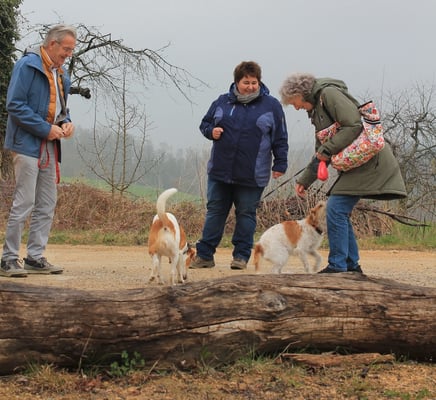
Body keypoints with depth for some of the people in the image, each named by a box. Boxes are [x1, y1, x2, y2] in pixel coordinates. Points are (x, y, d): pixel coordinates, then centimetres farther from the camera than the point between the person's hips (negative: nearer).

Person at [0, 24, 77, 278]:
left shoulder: (61, 74, 15)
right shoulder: (28, 66, -10)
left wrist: (66, 122, 4)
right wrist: (46, 128, -18)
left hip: (50, 147, 9)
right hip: (28, 144, -8)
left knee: (47, 205, 9)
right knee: (24, 204, -9)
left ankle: (35, 257, 16)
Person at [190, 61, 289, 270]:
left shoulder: (271, 105, 0)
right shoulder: (222, 102, 7)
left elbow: (280, 139, 2)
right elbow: (205, 123, 17)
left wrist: (280, 164, -2)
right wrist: (211, 131, -5)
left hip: (252, 175, -2)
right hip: (220, 171, 3)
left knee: (246, 214, 4)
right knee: (215, 211, 7)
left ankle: (241, 256, 14)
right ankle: (205, 255, 12)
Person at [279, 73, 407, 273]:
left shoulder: (329, 93, -10)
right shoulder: (316, 109, 21)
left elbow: (355, 126, -21)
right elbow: (320, 153, 26)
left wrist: (327, 149, -17)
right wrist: (304, 180, 22)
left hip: (368, 160, -10)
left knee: (336, 209, -12)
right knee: (339, 212, 9)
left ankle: (338, 266, -8)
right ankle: (351, 265, 16)